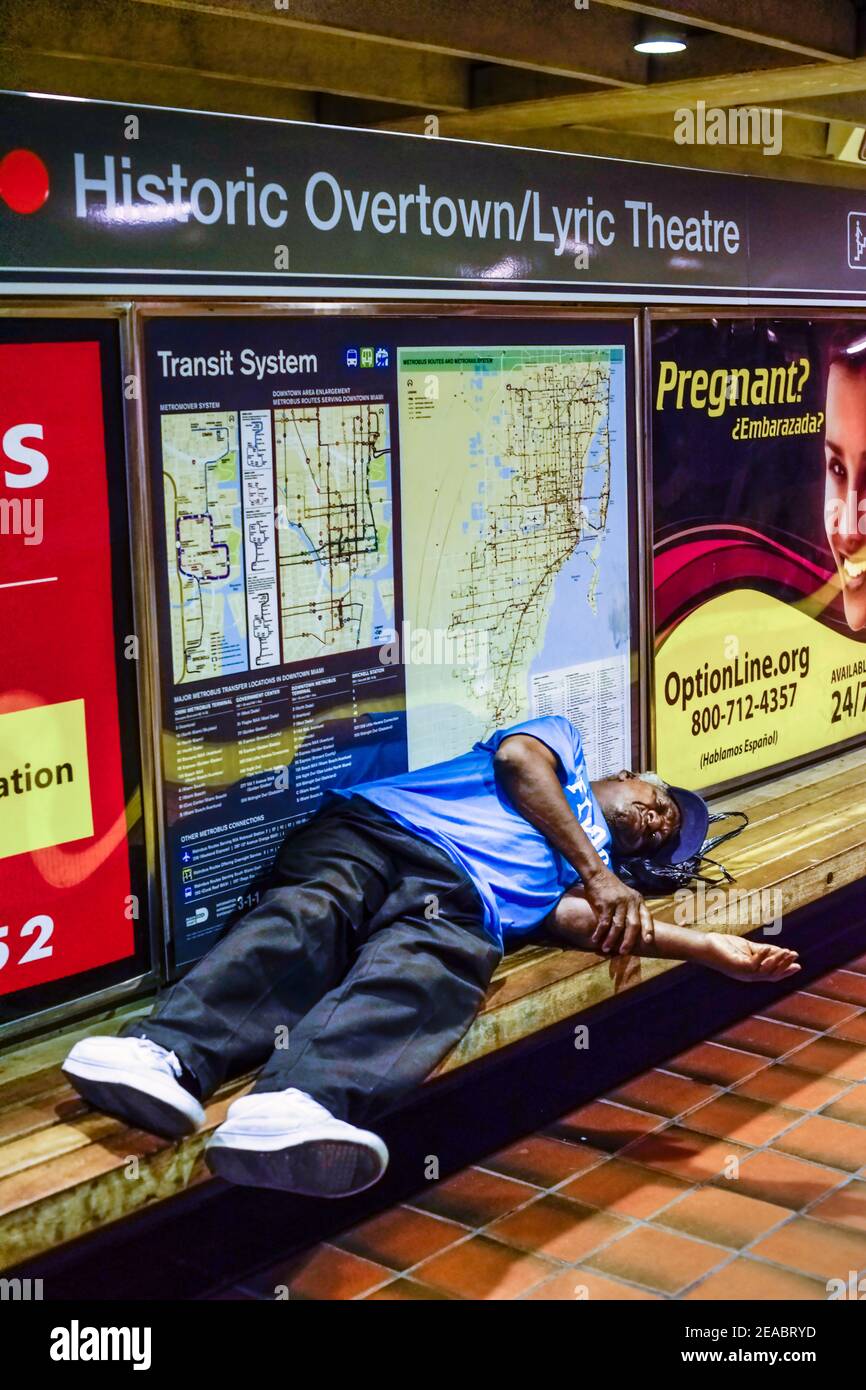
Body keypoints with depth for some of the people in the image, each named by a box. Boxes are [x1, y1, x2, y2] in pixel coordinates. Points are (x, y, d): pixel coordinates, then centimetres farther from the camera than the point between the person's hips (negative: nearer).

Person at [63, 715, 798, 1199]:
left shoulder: (589, 876, 34)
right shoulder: (564, 741, 34)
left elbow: (577, 919, 10)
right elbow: (518, 756, 10)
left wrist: (711, 947, 6)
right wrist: (593, 869, 11)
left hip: (463, 903, 0)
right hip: (374, 829, 0)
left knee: (421, 973, -33)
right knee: (312, 914, -32)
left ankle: (293, 1108, -62)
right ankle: (169, 1056, -52)